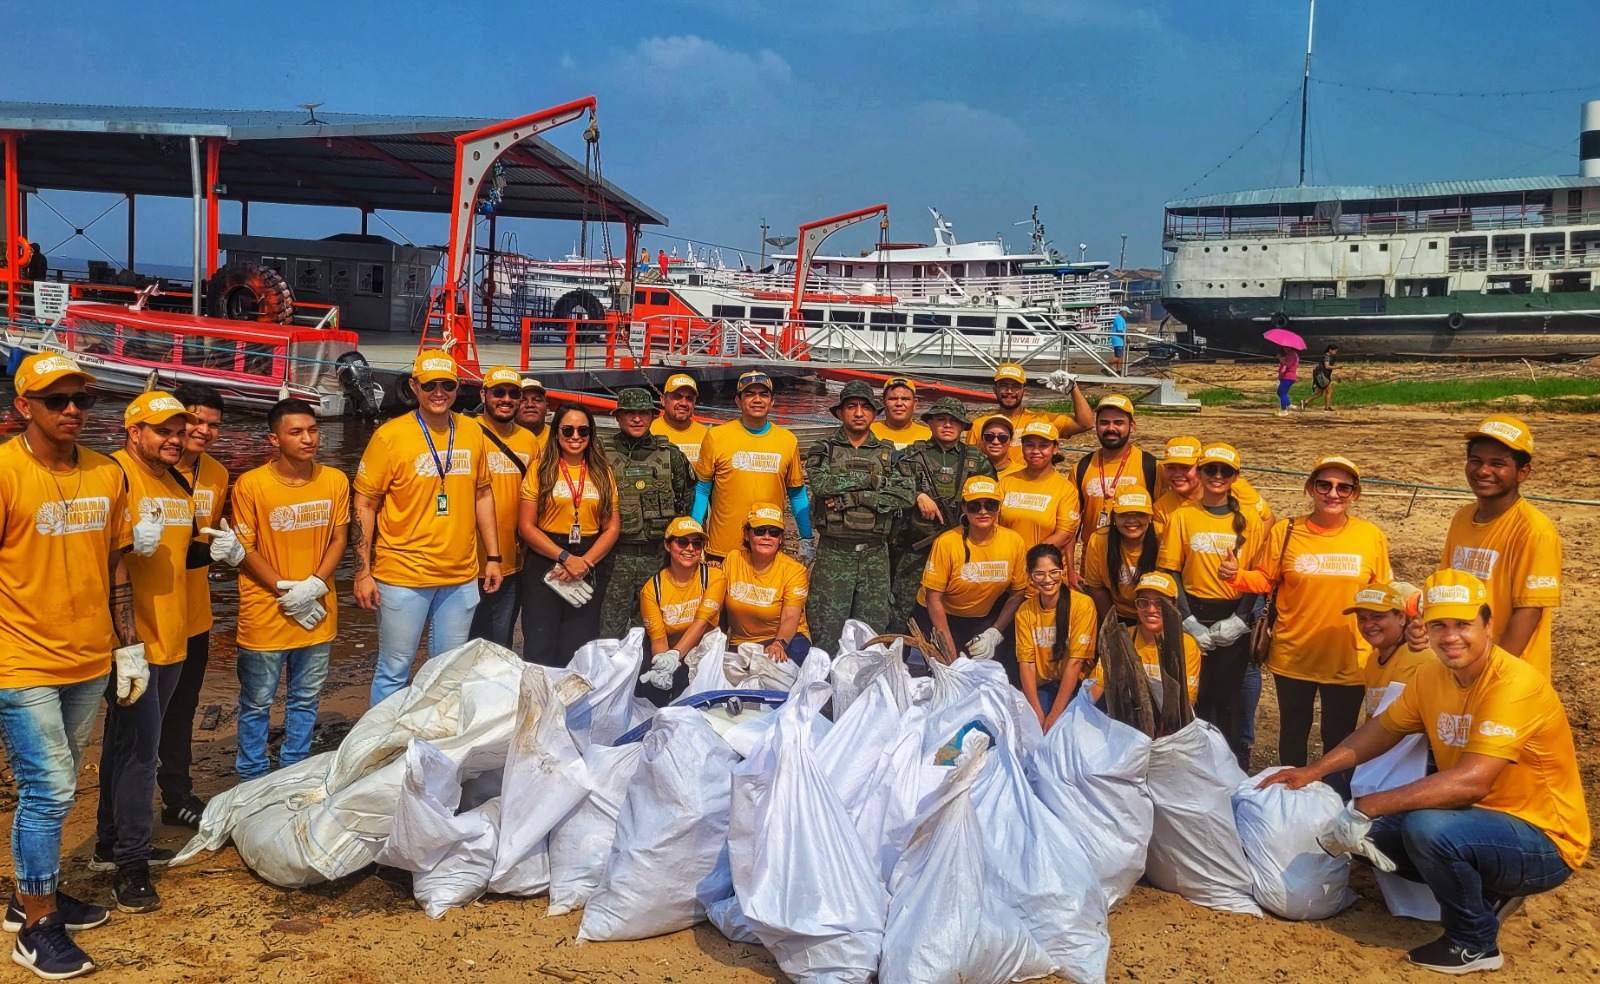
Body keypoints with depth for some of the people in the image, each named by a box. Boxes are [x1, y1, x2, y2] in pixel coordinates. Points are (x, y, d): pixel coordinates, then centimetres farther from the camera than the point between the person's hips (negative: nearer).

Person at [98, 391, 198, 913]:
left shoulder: (179, 484, 15)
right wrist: (132, 541, -32)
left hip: (171, 636, 8)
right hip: (131, 636, -8)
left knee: (128, 741, 17)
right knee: (139, 746, -7)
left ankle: (111, 843, 29)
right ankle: (130, 864, 2)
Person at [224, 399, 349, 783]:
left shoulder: (335, 481, 0)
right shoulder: (250, 485, -11)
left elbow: (339, 539, 3)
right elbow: (244, 550, -8)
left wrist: (314, 585, -11)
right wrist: (286, 590, -14)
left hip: (317, 613, 4)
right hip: (265, 614, -3)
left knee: (306, 700, 15)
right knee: (257, 703, 7)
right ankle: (253, 779, 24)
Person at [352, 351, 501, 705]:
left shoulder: (472, 432, 5)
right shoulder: (390, 436, -8)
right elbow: (363, 506, -6)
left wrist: (493, 557, 11)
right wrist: (363, 573, -9)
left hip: (462, 576, 4)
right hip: (403, 578, -4)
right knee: (394, 672, 4)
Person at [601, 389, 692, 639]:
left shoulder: (671, 454, 7)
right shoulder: (601, 454, 2)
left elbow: (688, 499, 11)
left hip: (658, 556, 2)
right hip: (614, 557, -1)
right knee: (610, 631, 2)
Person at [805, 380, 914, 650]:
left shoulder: (888, 453, 10)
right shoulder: (823, 449, 6)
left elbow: (904, 495, -6)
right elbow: (820, 484, -15)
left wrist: (854, 497, -13)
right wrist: (872, 479, -9)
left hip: (875, 554, 2)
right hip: (833, 554, -2)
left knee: (872, 633, 7)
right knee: (826, 633, 0)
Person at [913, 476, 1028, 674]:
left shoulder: (1014, 542, -11)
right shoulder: (947, 543, -20)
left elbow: (1017, 593, 0)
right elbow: (934, 599, -16)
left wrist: (994, 634, -9)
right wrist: (951, 652, -16)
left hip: (984, 620, 2)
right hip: (940, 619, -2)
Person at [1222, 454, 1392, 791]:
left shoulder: (1371, 536, -4)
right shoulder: (1285, 532, -5)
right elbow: (1264, 580, 4)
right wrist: (1235, 576, -15)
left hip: (1348, 661, 0)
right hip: (1292, 657, 1)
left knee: (1339, 740, 13)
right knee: (1293, 734, 17)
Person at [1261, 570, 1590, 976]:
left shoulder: (1513, 684, -27)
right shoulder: (1431, 675, -2)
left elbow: (1471, 781, -36)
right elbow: (1382, 730, 13)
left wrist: (1368, 806, -35)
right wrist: (1314, 770, 3)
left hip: (1543, 841, -8)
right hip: (1481, 821, 8)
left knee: (1427, 828, -32)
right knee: (1372, 832, 1)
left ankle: (1475, 943, -6)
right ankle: (1485, 893, 15)